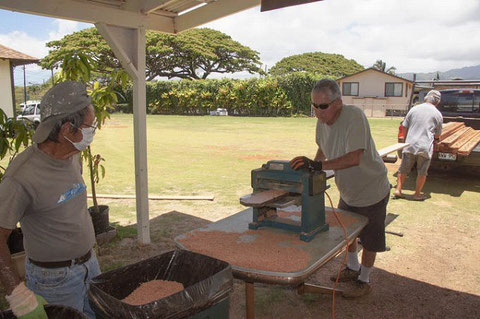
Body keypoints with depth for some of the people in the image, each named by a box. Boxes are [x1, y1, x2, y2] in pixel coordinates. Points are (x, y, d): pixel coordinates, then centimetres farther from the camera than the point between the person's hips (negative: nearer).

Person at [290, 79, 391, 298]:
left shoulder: (354, 117, -32)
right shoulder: (322, 120, -8)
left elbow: (354, 158, -41)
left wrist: (318, 165, -47)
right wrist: (311, 167, -2)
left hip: (371, 191, -8)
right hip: (348, 191, 8)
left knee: (370, 239, 10)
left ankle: (364, 280, 32)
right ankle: (353, 268, 48)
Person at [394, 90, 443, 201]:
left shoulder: (414, 109, 4)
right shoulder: (438, 114, 1)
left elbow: (404, 127, 7)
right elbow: (437, 135, 7)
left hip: (410, 145, 2)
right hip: (425, 147, -2)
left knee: (403, 169, 12)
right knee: (422, 172, 11)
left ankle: (398, 190, 12)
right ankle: (417, 194, 18)